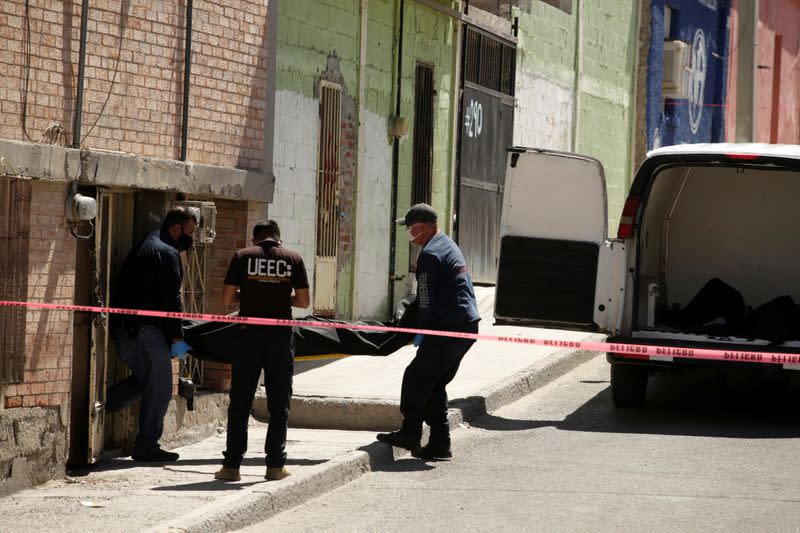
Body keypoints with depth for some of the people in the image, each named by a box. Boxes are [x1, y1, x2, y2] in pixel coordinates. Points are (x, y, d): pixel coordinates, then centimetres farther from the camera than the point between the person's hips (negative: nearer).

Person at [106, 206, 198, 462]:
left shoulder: (144, 247, 20)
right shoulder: (168, 253, -10)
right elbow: (170, 299, -16)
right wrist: (177, 338, -12)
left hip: (122, 327, 9)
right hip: (146, 330, -9)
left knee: (145, 378, 23)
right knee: (159, 387, -1)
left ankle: (101, 403, 13)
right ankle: (147, 446, 1)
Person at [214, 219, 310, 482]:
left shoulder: (243, 256, 2)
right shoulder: (293, 259, 4)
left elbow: (227, 298, -1)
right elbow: (303, 301, 4)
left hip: (249, 334, 0)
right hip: (281, 335, 0)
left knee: (240, 402, 4)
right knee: (278, 403, 8)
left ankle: (232, 465, 2)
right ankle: (275, 465, 8)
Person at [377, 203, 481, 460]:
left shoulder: (430, 254, -13)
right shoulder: (449, 246, 20)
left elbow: (426, 298, -13)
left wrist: (422, 331, -4)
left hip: (448, 329, -10)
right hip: (469, 325, 10)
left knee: (416, 378, -3)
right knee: (435, 384, 13)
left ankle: (410, 434, -1)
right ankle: (439, 444, 12)